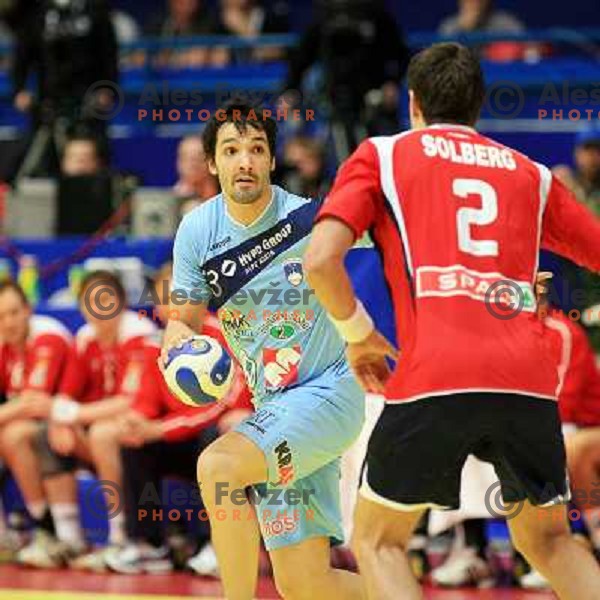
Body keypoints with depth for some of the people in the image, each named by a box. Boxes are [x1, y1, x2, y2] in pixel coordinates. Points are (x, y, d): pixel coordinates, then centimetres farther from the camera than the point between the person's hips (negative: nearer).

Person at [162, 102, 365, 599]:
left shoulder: (310, 217, -12)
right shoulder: (198, 231, 0)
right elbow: (185, 319, 10)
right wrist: (180, 349, -13)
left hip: (331, 388, -5)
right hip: (274, 409, 5)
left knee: (218, 466, -29)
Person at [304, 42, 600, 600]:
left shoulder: (381, 154, 13)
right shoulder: (531, 173, 22)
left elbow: (320, 261, 0)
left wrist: (358, 335, 14)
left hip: (433, 379, -3)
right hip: (528, 381, 3)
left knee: (377, 541, 14)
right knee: (546, 538, 23)